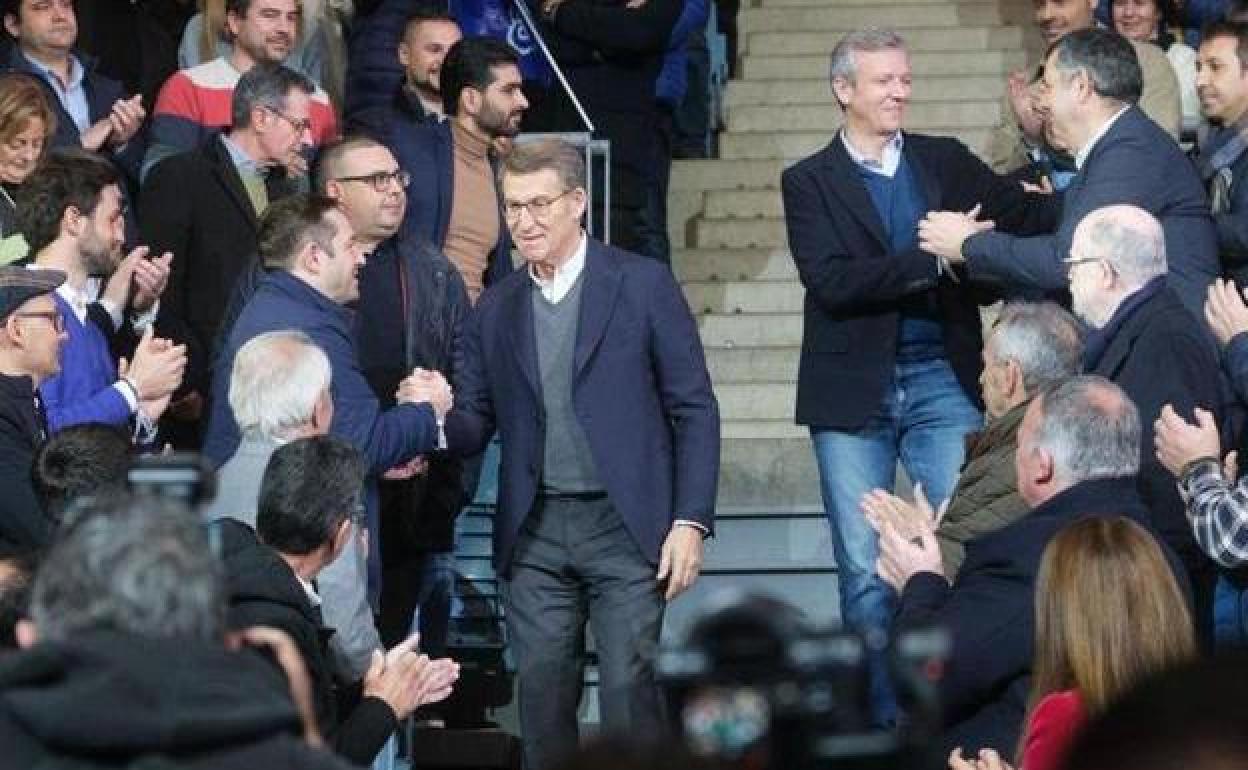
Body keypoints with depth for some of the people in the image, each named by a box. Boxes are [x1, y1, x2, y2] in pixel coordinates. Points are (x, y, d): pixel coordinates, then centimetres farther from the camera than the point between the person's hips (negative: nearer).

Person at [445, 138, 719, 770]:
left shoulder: (643, 285, 0)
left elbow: (694, 409, 0)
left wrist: (691, 521, -8)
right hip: (534, 534, 4)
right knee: (542, 696, 4)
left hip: (626, 527, -4)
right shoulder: (495, 310, 11)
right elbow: (476, 426, 12)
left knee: (628, 690, -8)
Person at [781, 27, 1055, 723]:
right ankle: (882, 714, 11)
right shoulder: (810, 182, 1)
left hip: (942, 382, 2)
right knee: (865, 570, 2)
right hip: (854, 393, -2)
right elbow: (832, 282, -13)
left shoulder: (946, 162, 10)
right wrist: (934, 260, -19)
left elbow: (1028, 215, 2)